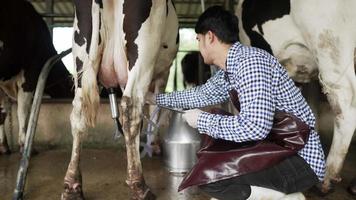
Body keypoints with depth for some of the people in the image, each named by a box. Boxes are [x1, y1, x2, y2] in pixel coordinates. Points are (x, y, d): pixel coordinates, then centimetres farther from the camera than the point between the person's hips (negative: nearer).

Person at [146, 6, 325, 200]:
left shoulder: (250, 61, -21)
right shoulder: (228, 70, 9)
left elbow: (255, 127, -32)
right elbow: (201, 94, 28)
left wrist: (202, 120, -17)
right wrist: (155, 98, 36)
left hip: (300, 159, -10)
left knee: (206, 174, -20)